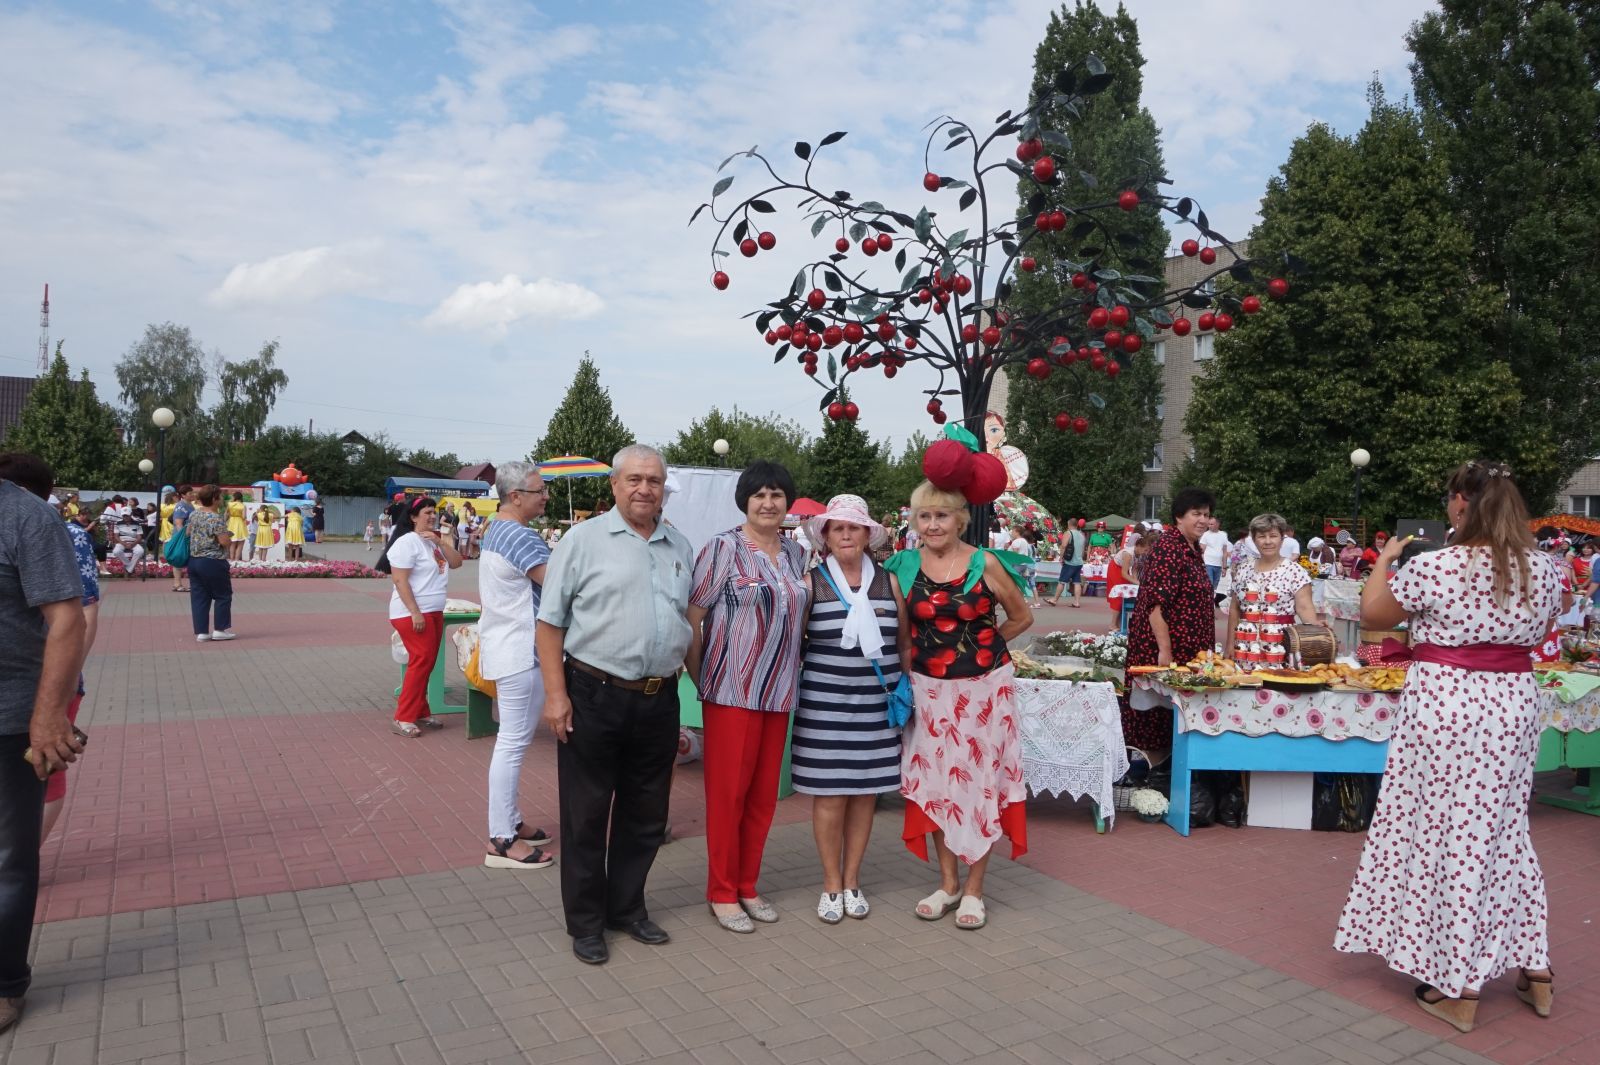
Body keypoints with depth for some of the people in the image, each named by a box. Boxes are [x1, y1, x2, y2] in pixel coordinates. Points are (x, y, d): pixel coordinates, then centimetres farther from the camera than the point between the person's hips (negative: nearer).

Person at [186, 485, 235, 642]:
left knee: (199, 597, 8)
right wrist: (230, 538, 1)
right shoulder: (216, 518, -17)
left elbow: (188, 533, 18)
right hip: (213, 563, -7)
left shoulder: (193, 514, 7)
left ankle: (201, 632, 8)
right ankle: (220, 629, 6)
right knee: (223, 596, 6)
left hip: (193, 561, 7)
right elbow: (224, 542, -19)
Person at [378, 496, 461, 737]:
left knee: (426, 663, 11)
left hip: (434, 612, 9)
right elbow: (400, 581, -18)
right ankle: (403, 718, -6)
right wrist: (415, 613, -23)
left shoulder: (435, 540, 14)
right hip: (412, 613, -9)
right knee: (421, 661, -11)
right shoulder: (407, 542, -13)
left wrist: (440, 542, -6)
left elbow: (456, 563, 7)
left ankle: (420, 712, 19)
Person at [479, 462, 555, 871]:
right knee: (513, 743, -5)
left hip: (503, 647, 11)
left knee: (511, 740, 17)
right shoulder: (521, 537, -19)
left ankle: (509, 821, 27)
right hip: (520, 652, -11)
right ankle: (502, 841, 1)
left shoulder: (496, 529, 14)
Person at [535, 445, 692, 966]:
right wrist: (556, 694, -12)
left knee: (645, 815, 15)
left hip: (659, 699, 5)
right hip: (593, 697, -4)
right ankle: (585, 922, 23)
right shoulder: (584, 540, -4)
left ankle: (627, 907, 33)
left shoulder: (680, 547, 10)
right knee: (586, 815, 7)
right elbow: (550, 621, -5)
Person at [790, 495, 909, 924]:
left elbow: (905, 642, 13)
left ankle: (852, 880, 24)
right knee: (830, 796, 2)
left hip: (877, 706, 3)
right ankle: (831, 884, 19)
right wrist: (792, 691, -3)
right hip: (825, 705, -2)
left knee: (865, 793, 9)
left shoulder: (888, 582, 6)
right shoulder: (812, 582, -1)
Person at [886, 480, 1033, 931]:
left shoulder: (985, 564, -8)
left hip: (983, 687, -3)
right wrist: (932, 652, 2)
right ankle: (948, 883, 25)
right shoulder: (904, 566, 0)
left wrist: (980, 646, 3)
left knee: (980, 780, 4)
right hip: (930, 690, 3)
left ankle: (974, 888, 19)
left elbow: (1022, 617, 4)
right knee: (935, 781, 8)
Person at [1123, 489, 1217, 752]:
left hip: (1190, 651, 9)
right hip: (1163, 649, -9)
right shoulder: (1168, 548, -15)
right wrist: (1165, 650, -25)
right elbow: (1155, 603, -21)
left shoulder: (1194, 549, 14)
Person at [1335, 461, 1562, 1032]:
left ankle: (1457, 988, 14)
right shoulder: (1544, 569, 0)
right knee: (1504, 831, 18)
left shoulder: (1433, 567, -16)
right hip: (1513, 705, 5)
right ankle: (1533, 969, 28)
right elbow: (1537, 632, 17)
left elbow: (1372, 614, -2)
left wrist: (1385, 560, 12)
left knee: (1446, 835, 5)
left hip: (1443, 706, -5)